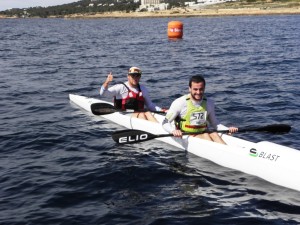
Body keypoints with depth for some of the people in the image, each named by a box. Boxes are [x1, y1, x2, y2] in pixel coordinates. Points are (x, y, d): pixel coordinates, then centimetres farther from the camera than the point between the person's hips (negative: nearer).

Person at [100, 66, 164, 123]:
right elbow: (102, 93, -5)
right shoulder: (121, 87, 2)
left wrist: (161, 110, 10)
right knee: (141, 114, -29)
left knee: (148, 113, -26)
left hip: (140, 113, 4)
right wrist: (107, 82, -24)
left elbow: (149, 104, 26)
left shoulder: (143, 89, 19)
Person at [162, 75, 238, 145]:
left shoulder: (209, 103, 5)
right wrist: (173, 130, -30)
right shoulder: (180, 102, -10)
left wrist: (228, 129, 1)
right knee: (205, 135, -28)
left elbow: (214, 123, 18)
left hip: (203, 134, 4)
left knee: (214, 134, -25)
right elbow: (165, 123, -9)